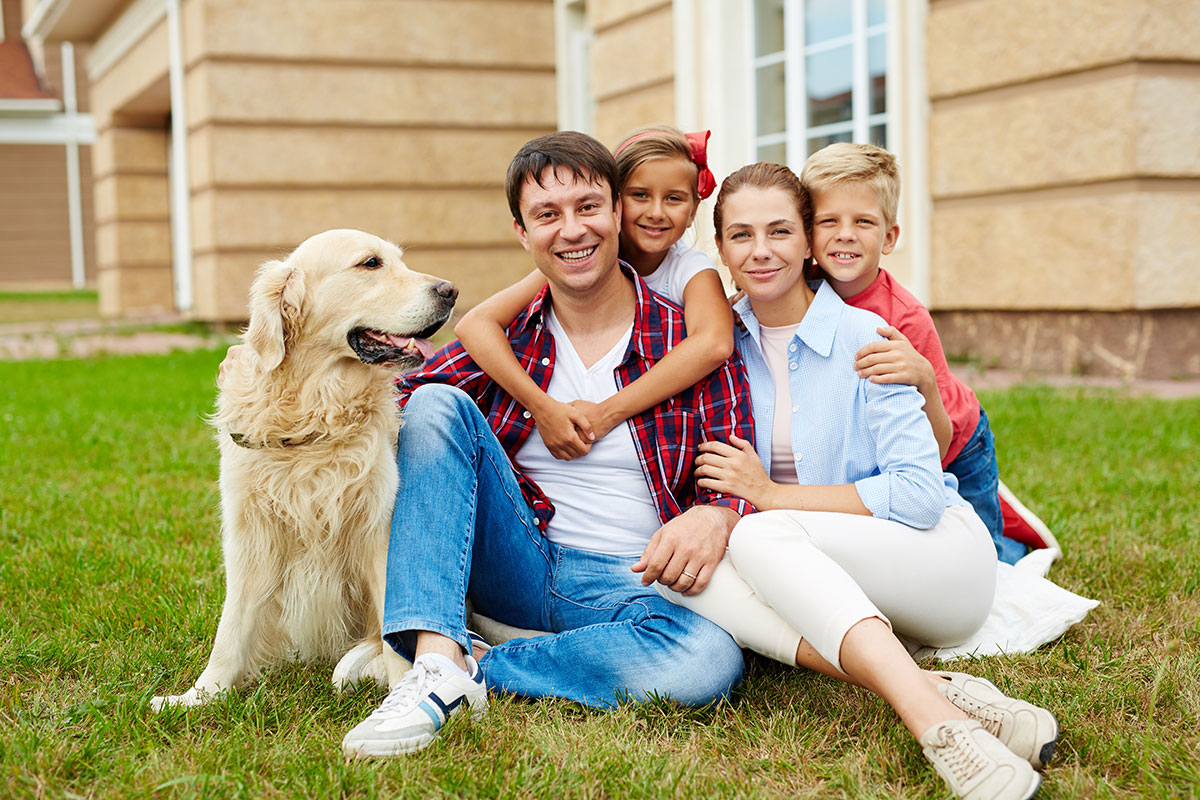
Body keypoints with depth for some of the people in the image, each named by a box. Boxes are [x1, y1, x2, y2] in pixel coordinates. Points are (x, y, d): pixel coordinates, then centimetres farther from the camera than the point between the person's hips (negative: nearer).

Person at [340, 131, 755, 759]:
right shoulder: (504, 335, 7)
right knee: (436, 404, -17)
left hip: (633, 583, -2)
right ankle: (436, 658, -30)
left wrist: (714, 517, -26)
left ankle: (468, 668, -20)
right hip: (517, 563, 2)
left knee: (712, 660, -35)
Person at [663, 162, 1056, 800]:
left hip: (946, 560, -4)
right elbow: (720, 483, 9)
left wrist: (771, 495, -17)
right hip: (826, 590, 5)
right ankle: (935, 693, -34)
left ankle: (937, 721, -42)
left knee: (758, 537, -31)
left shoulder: (865, 339, -10)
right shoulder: (725, 342, 4)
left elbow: (919, 495, -18)